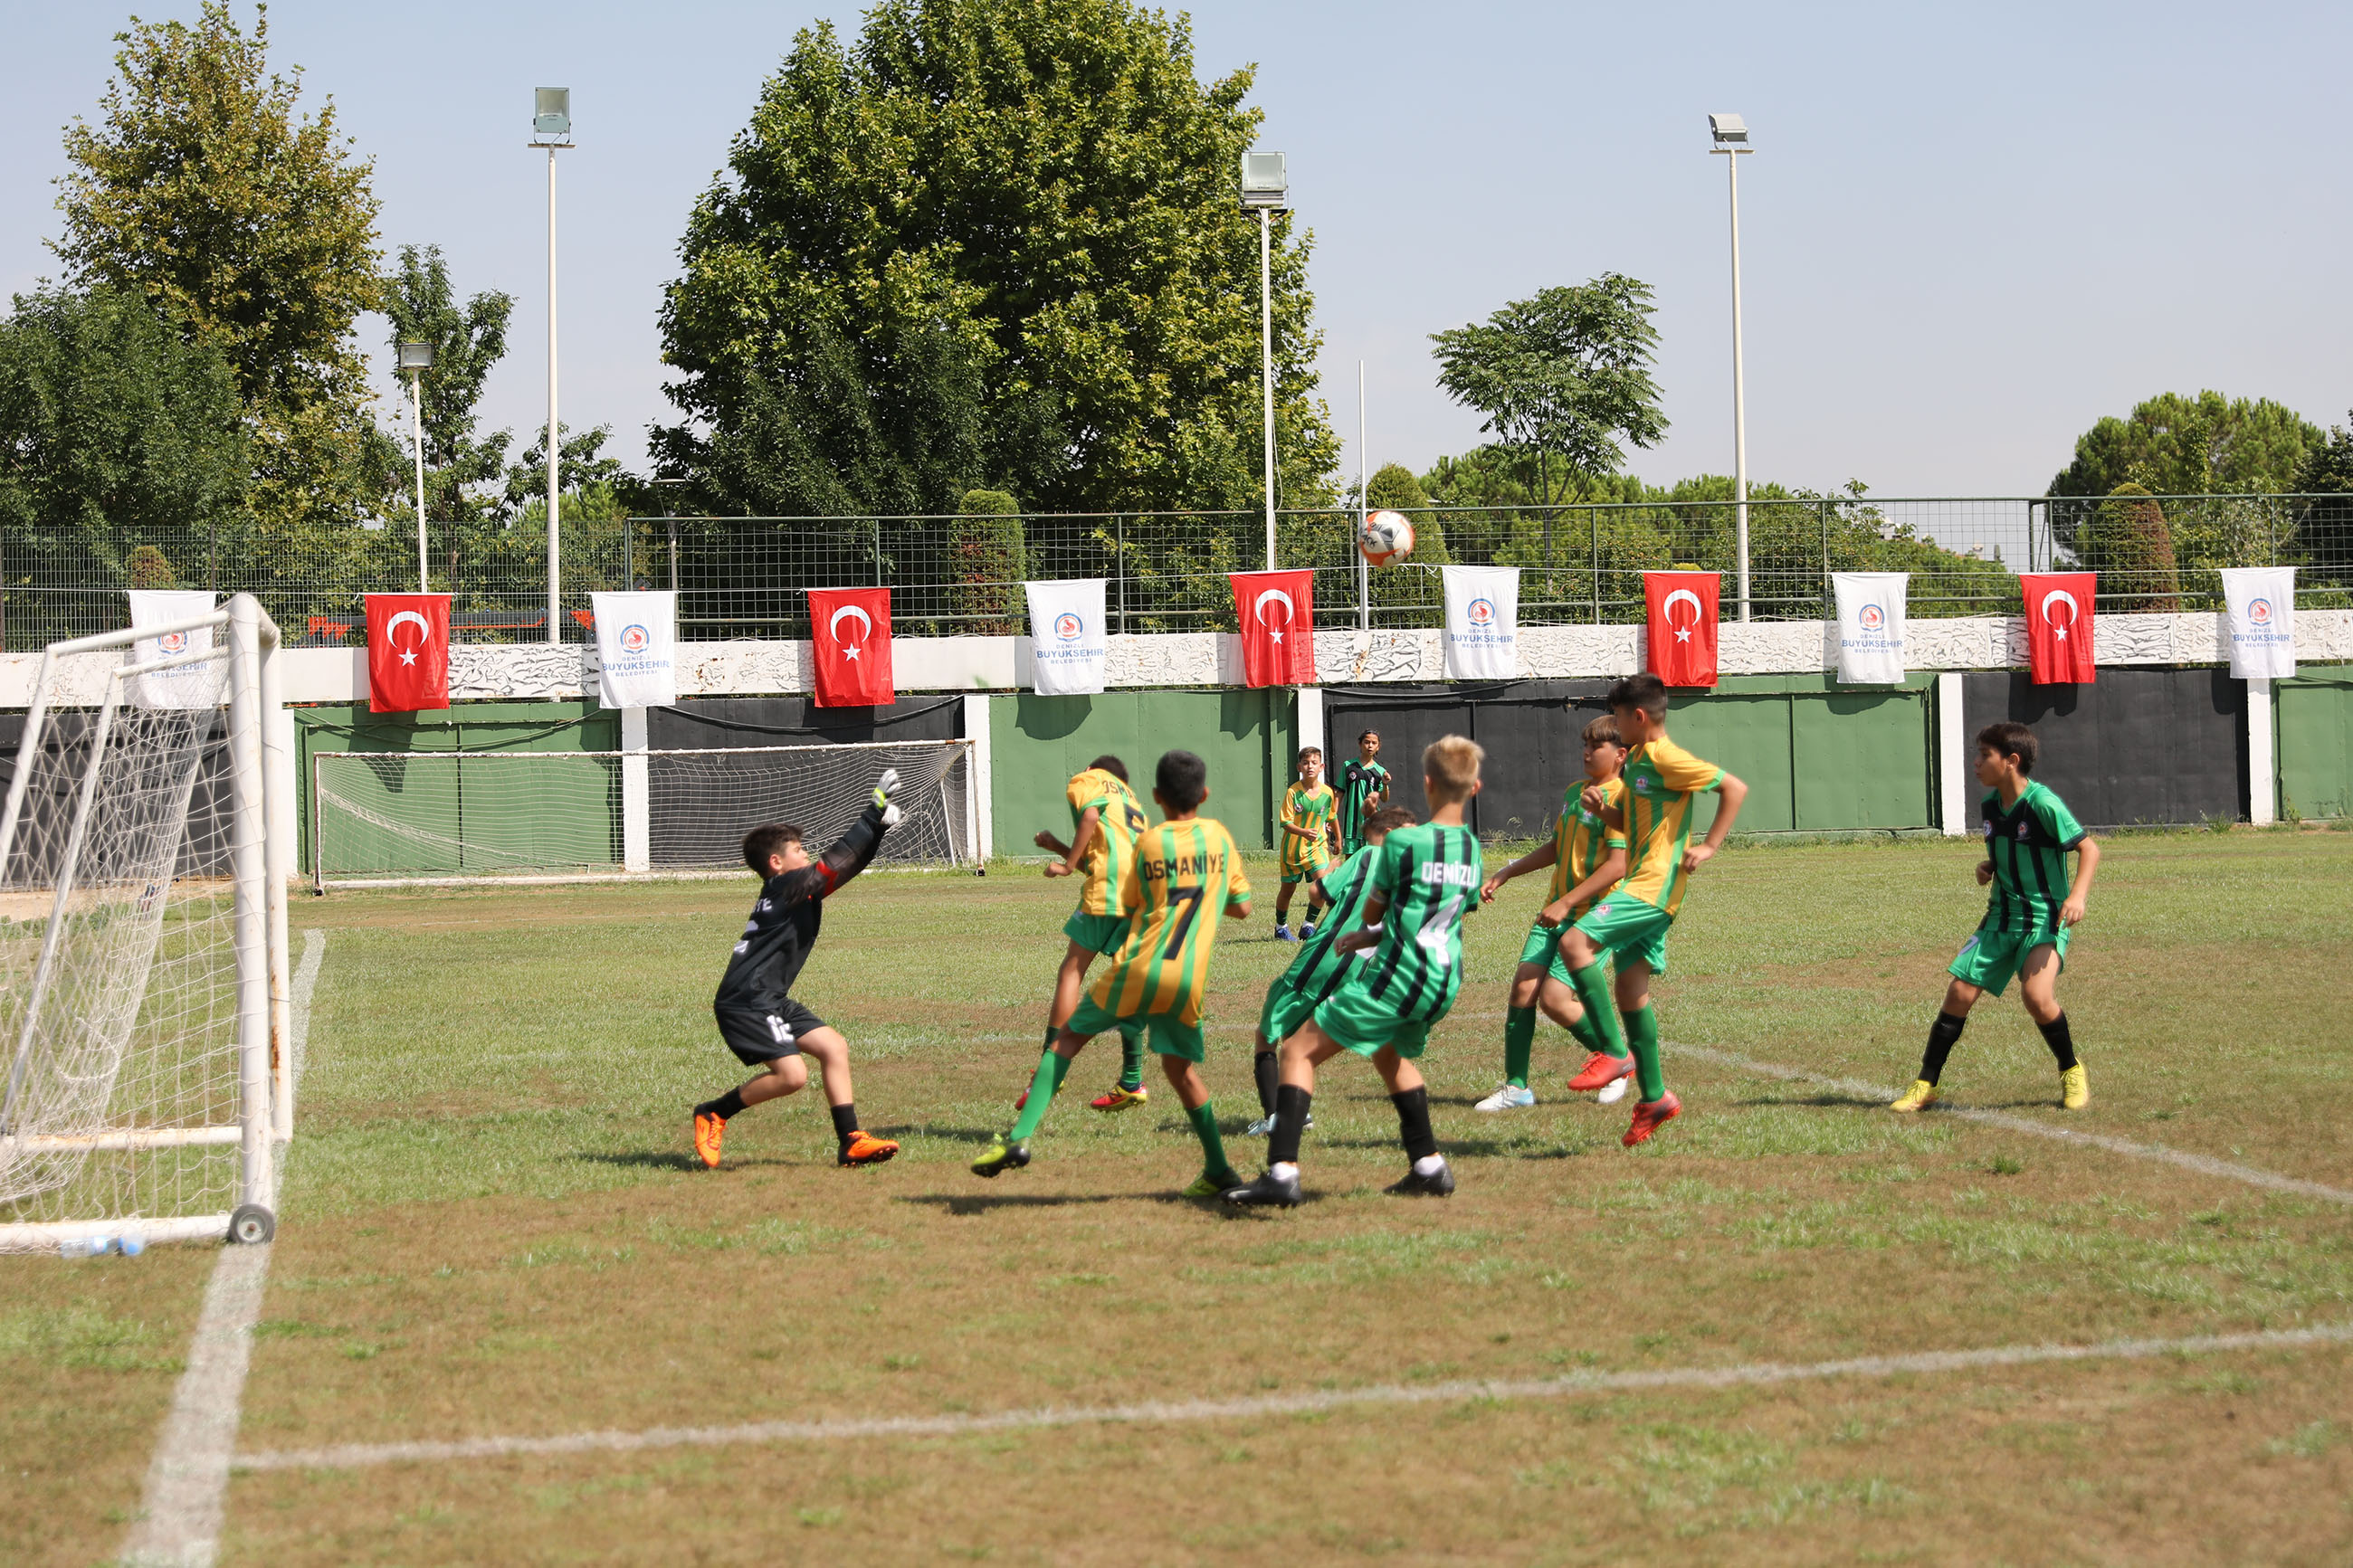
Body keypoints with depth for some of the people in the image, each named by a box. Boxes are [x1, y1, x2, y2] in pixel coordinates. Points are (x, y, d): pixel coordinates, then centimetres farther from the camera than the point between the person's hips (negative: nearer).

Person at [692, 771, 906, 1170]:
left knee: (834, 1047, 6)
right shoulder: (787, 886, -11)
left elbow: (847, 865, 17)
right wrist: (875, 807, -11)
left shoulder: (797, 889, 15)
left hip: (770, 1002, 11)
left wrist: (878, 827, 4)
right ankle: (713, 1113, 0)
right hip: (746, 1003, -11)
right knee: (792, 1074, -18)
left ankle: (851, 1141, 6)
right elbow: (839, 860, -14)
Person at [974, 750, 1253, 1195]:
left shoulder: (1149, 842, 4)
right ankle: (1217, 1170, 19)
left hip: (1139, 969, -2)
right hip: (1189, 980, 2)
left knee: (1069, 1038, 7)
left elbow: (1126, 907, 11)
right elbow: (1242, 908, 13)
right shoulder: (1218, 836, 8)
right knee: (1181, 1066, 19)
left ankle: (1019, 1137, -5)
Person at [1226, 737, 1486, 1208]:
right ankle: (1429, 1167, 34)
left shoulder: (1403, 841, -12)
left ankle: (1282, 1173, -15)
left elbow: (1372, 910, 0)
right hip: (1443, 983, 8)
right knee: (1392, 1055, 34)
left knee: (1299, 1051, -2)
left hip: (1397, 976, -8)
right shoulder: (1472, 848, 8)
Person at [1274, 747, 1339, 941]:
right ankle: (1281, 927, 33)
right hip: (1293, 846, -2)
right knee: (1287, 889, 11)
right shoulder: (1293, 792, -14)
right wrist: (1304, 832, -32)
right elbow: (1286, 822, -17)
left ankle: (1308, 925, -3)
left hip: (1316, 846, 2)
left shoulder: (1327, 793, -4)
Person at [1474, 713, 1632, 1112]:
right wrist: (1503, 875, 23)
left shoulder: (1620, 799, -12)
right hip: (1557, 911, 8)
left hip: (1594, 914, -7)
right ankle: (1516, 1087, 4)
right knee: (1522, 987, -4)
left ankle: (1614, 1057, 11)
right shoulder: (1573, 791, 14)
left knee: (1554, 998, -13)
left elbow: (1618, 865, -20)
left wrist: (1566, 903, -22)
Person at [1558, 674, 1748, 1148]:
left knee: (1575, 943, -22)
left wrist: (1709, 846, -18)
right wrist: (1601, 809, 5)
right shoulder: (1637, 759, 16)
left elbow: (1735, 788, -15)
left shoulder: (1666, 759, -13)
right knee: (1630, 988, 11)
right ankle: (1654, 1098, 18)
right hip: (1642, 884, 10)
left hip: (1654, 885, -10)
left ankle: (1615, 1052, -17)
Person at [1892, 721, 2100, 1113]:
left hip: (2044, 916, -7)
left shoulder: (2042, 804, -17)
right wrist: (1987, 867, 2)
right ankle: (1925, 1085, 10)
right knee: (1960, 992, -1)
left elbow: (2089, 848, -14)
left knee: (2036, 995, -25)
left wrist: (2077, 896, -28)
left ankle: (2072, 1073, 1)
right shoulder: (1990, 806, 6)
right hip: (2001, 915, 7)